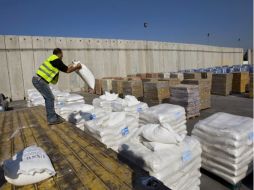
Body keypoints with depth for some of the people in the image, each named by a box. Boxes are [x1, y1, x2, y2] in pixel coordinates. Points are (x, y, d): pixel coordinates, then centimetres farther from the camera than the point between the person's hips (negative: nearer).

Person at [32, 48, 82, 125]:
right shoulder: (56, 60, -9)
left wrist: (71, 65, 37)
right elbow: (67, 70, -2)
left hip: (36, 79, 10)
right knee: (50, 98, -3)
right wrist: (76, 67, 11)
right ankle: (52, 119, 1)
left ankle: (52, 115, 25)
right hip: (40, 81, -10)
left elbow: (64, 68, 28)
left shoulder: (52, 59, 19)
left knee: (48, 98, 16)